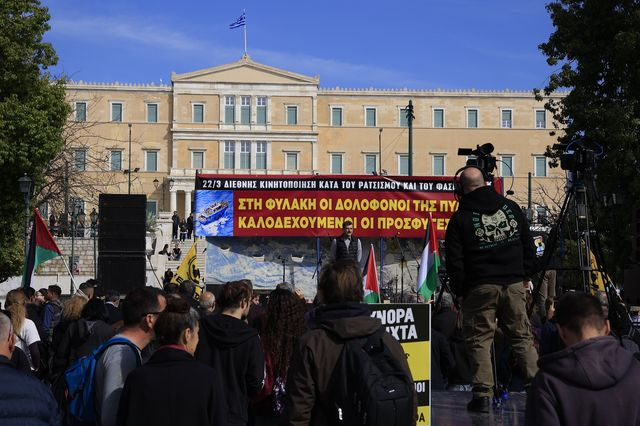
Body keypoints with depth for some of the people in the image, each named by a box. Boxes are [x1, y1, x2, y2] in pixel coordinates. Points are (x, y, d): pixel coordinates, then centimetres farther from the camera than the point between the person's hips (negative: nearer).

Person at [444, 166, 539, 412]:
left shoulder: (460, 218, -5)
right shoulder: (511, 207, 8)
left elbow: (454, 262, -5)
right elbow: (528, 245, 13)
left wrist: (459, 291, 4)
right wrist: (526, 275, 20)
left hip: (480, 287, -4)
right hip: (514, 284, 4)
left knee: (479, 341, 2)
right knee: (522, 337, 12)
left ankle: (483, 395, -1)